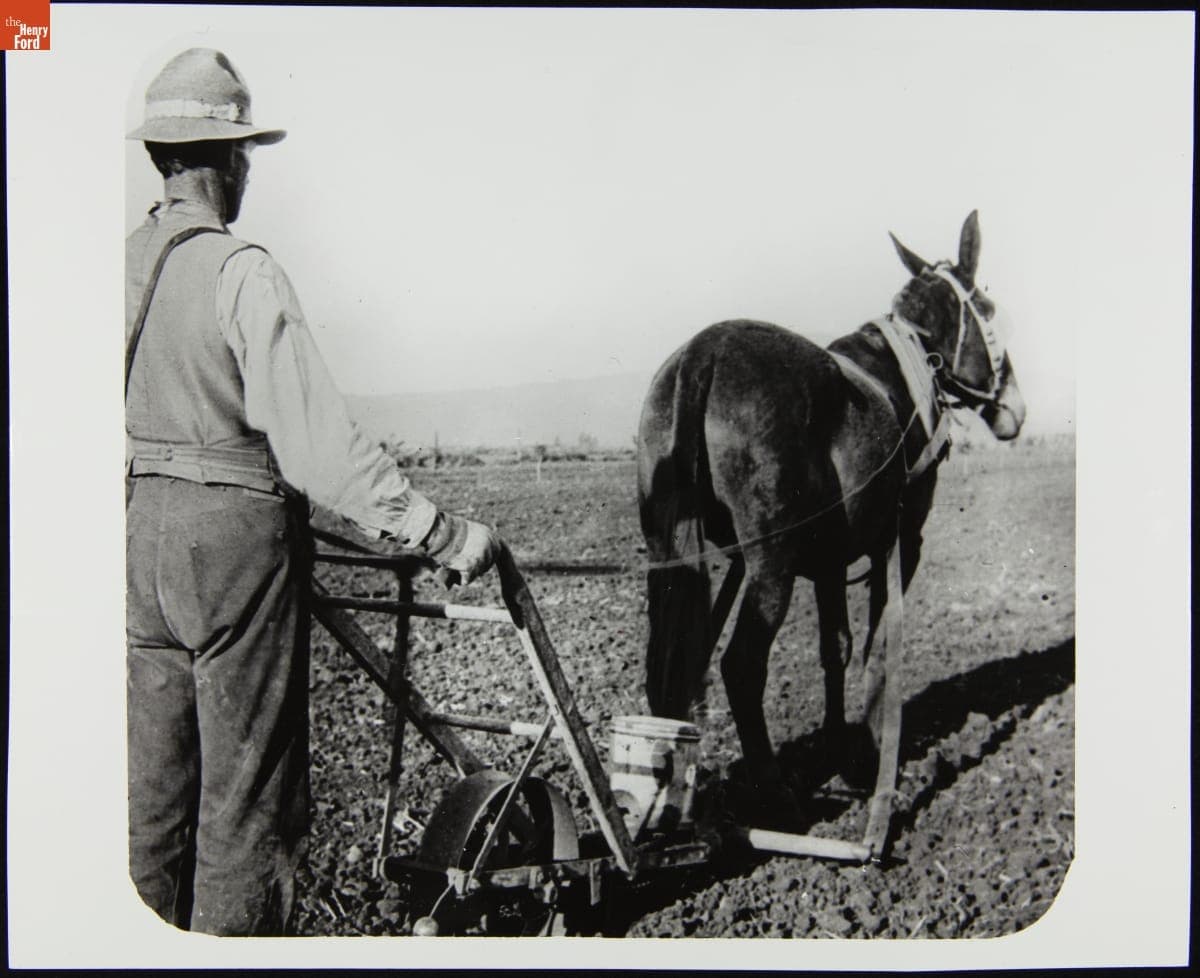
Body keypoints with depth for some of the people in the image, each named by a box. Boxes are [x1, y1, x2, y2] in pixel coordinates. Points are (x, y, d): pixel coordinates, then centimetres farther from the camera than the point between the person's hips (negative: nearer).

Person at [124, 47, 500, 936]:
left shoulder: (122, 266, 5)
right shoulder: (243, 274, -16)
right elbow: (319, 443, -21)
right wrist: (443, 535, -18)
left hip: (141, 529, 7)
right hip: (235, 531, -7)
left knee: (155, 783, 17)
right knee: (249, 788, 5)